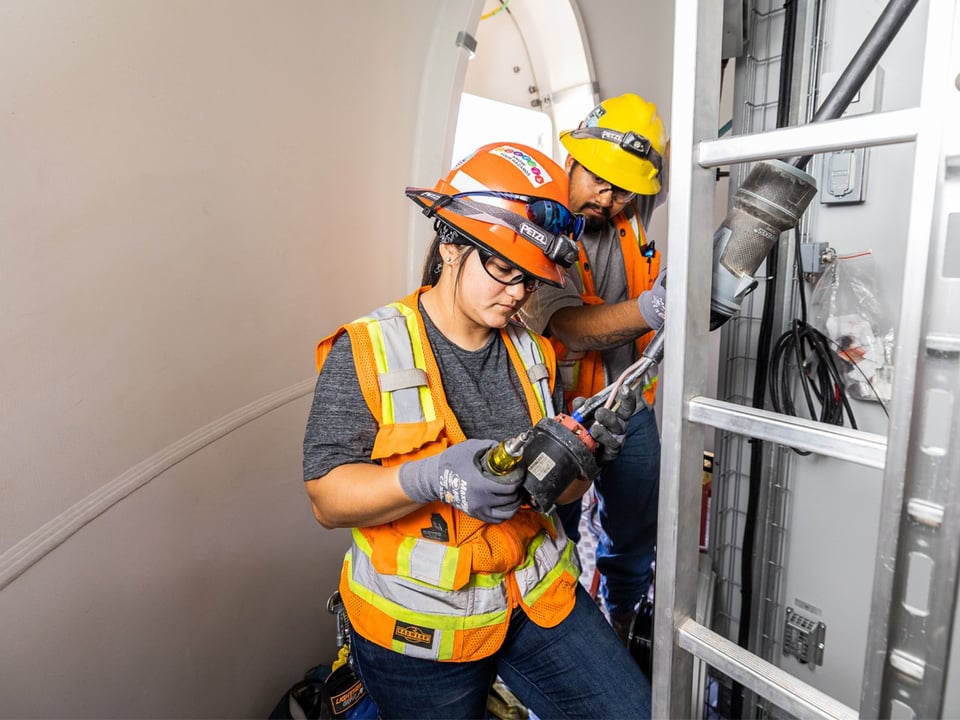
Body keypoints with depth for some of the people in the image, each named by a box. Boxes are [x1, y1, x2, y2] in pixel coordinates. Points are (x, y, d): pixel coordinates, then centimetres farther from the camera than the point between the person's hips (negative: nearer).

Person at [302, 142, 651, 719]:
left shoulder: (534, 354, 3)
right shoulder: (365, 352, -13)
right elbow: (327, 498, -16)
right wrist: (430, 478, -33)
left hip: (539, 598, 5)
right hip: (418, 628, -4)